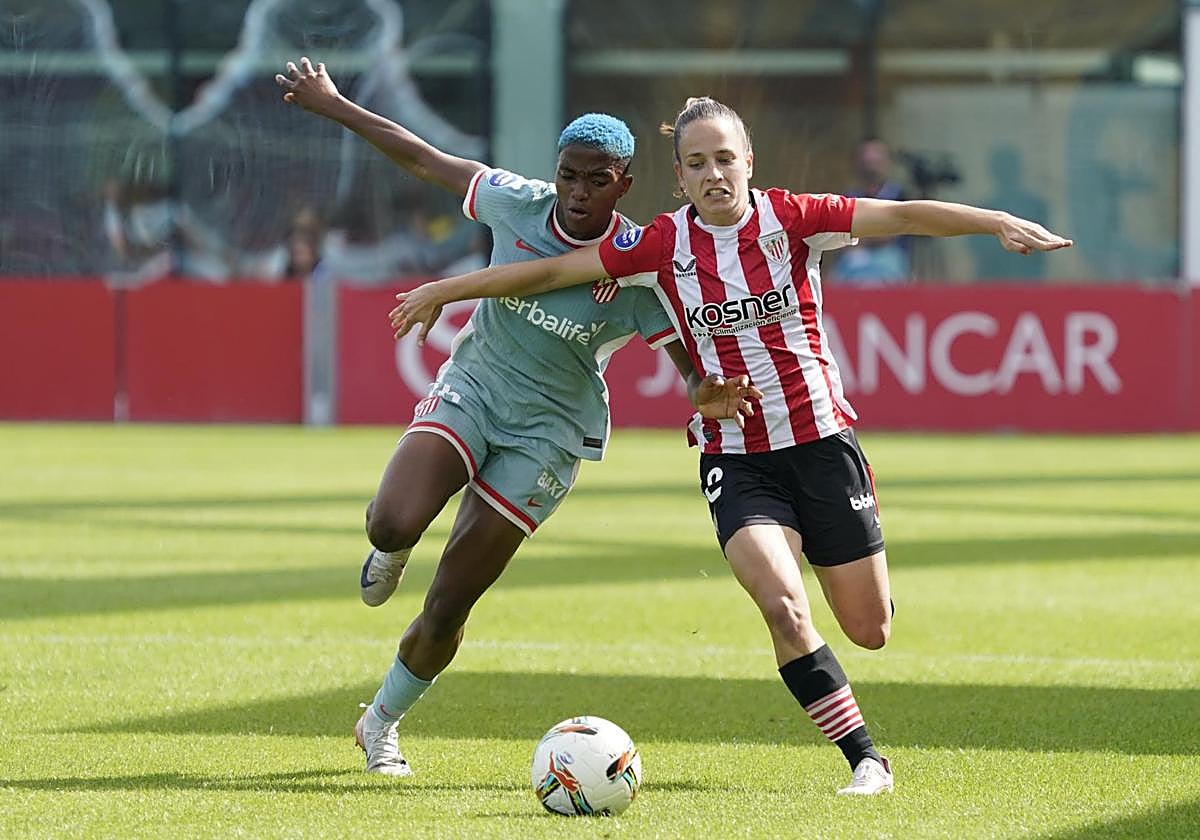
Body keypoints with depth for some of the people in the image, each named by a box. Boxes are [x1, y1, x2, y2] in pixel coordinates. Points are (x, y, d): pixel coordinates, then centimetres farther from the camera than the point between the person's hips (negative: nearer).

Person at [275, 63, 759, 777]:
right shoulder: (517, 204, -10)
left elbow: (693, 365, -12)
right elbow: (425, 160, 3)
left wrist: (706, 396, -37)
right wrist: (332, 105, 7)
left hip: (547, 431, -2)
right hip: (469, 389, 2)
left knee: (448, 606, -2)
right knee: (393, 523, -27)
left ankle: (382, 723, 24)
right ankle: (391, 553, 14)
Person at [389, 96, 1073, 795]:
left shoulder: (788, 218, -7)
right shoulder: (663, 245, -4)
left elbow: (900, 216, -17)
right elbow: (553, 271, 1)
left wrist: (1001, 223, -29)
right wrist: (445, 291, 2)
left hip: (821, 438, 0)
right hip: (734, 456, 0)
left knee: (869, 629, 5)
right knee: (783, 607, -23)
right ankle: (867, 758, -11)